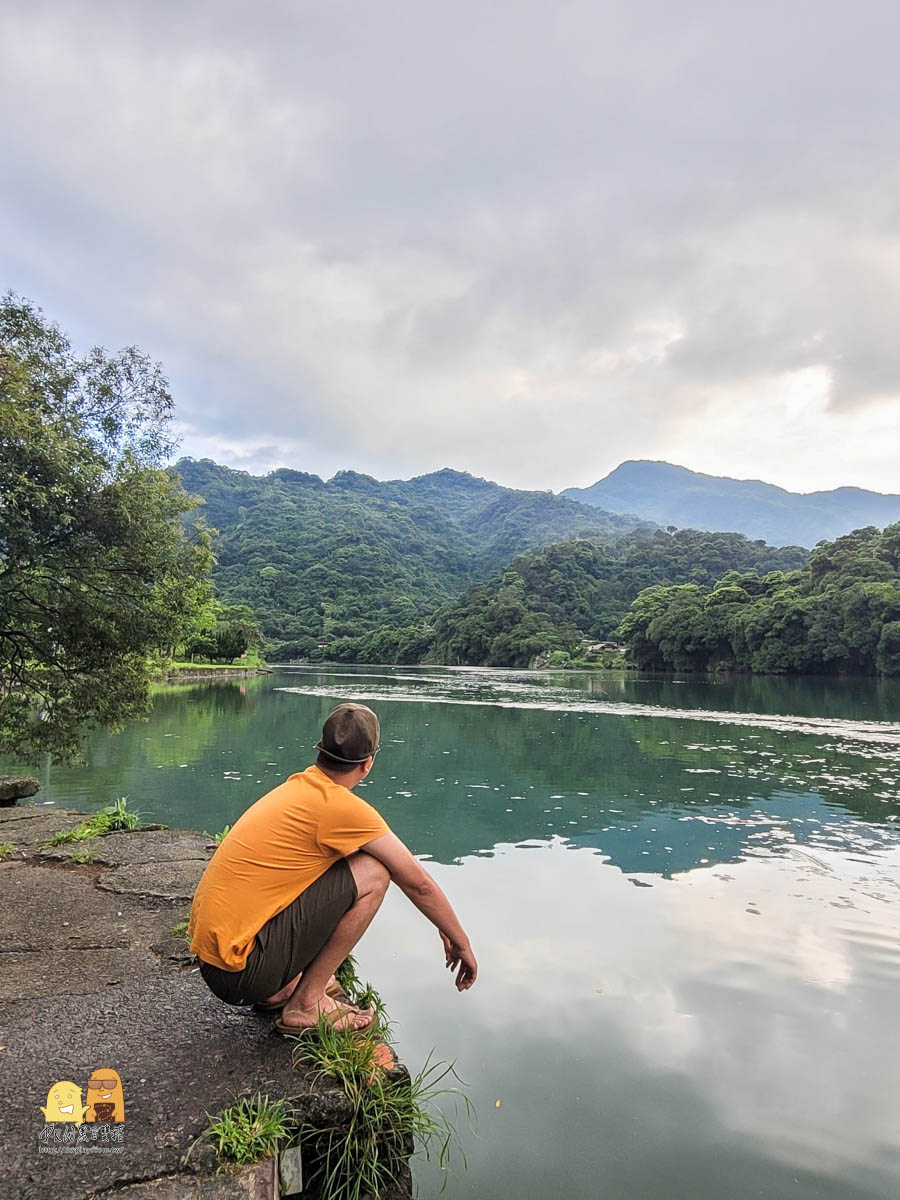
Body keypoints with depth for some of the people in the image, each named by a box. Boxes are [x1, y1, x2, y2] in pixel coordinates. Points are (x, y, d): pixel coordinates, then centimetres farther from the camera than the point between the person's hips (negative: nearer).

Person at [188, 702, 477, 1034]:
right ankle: (307, 1004, 0)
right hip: (241, 971, -9)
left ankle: (279, 990, 16)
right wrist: (461, 943, 11)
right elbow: (419, 883, -6)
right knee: (373, 873, -10)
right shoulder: (343, 807, -16)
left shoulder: (296, 786, 11)